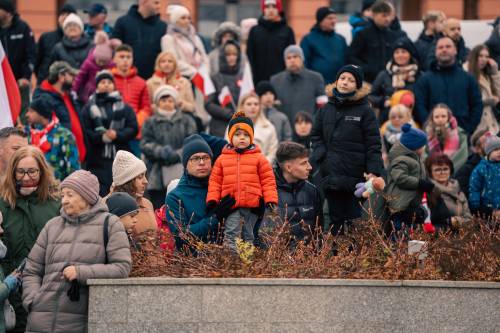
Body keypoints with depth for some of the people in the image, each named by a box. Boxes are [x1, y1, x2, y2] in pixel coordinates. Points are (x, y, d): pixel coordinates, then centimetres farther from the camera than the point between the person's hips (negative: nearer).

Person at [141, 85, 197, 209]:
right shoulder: (150, 123, 13)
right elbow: (145, 144, 1)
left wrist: (177, 154, -16)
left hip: (181, 175, -1)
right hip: (157, 177, 1)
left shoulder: (186, 121, 12)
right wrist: (160, 151, -18)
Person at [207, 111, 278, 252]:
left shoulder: (259, 158, 6)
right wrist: (212, 200, -1)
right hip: (231, 206, 0)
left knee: (248, 235, 10)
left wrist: (271, 200, -6)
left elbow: (268, 181, 4)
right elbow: (215, 181, 10)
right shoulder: (222, 159, 9)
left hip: (252, 206, 0)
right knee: (231, 233, -12)